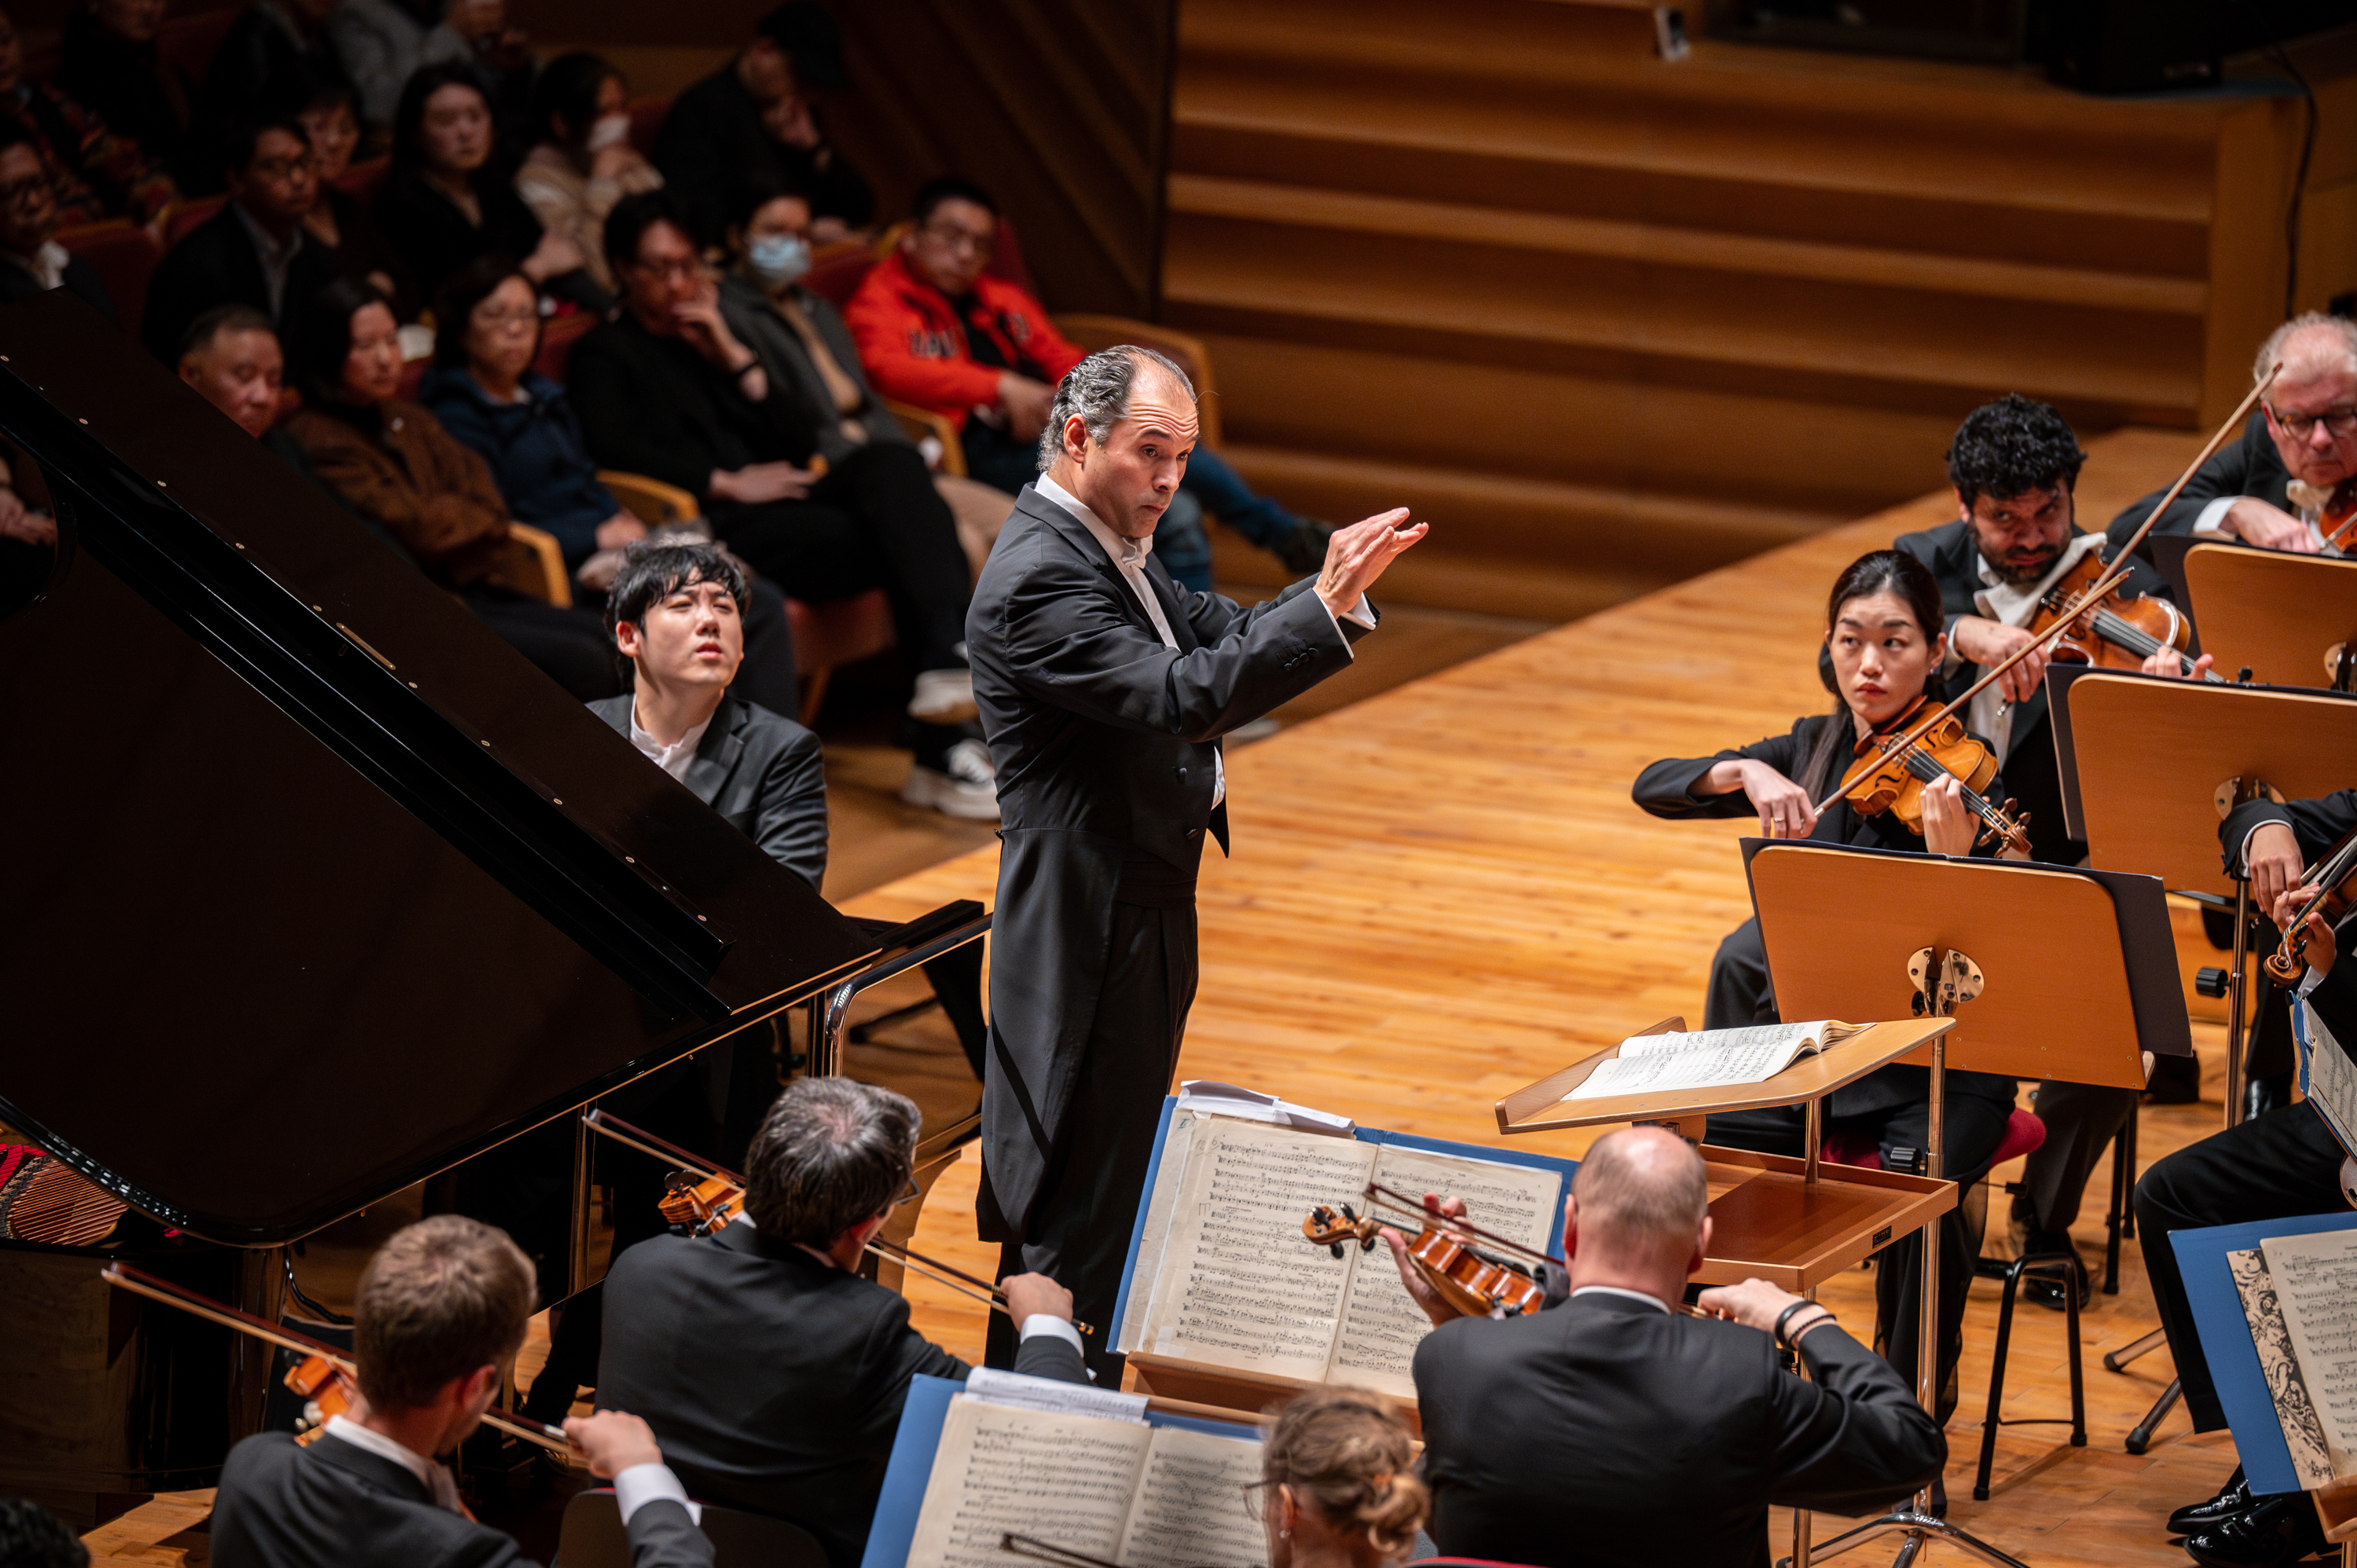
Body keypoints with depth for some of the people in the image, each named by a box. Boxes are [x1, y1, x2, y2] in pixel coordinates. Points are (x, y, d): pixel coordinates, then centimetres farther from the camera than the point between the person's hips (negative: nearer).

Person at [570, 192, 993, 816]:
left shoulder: (709, 336, 31)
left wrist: (736, 360, 10)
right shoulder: (604, 355, 13)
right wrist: (728, 484, -12)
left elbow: (798, 445, 20)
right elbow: (615, 449, -8)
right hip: (714, 530, -6)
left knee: (892, 463, -26)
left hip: (784, 509, 6)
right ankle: (942, 747, -39)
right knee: (897, 543, -28)